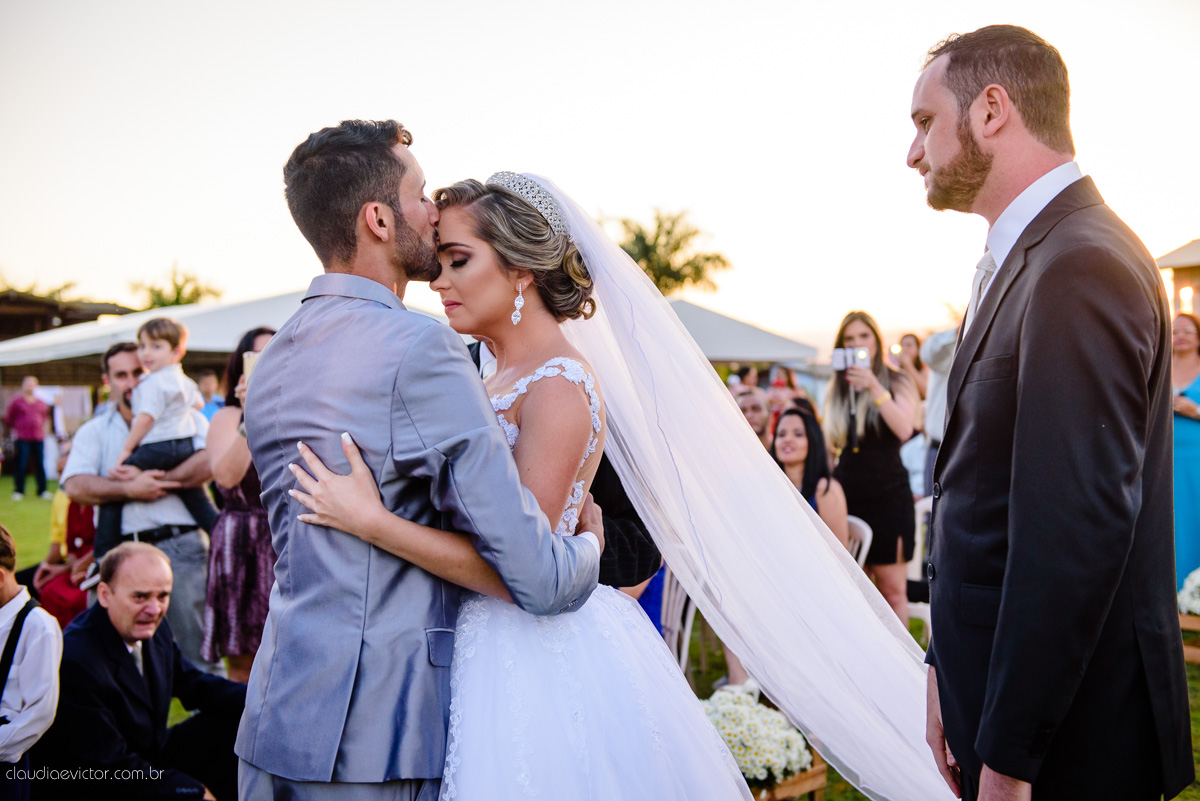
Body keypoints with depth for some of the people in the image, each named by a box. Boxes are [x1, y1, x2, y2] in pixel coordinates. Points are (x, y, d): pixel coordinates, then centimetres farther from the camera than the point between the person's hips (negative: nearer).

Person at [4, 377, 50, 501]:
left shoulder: (41, 403, 10)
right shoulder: (16, 402, 1)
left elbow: (45, 415, 24)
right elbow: (8, 419, 7)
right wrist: (13, 431, 3)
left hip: (38, 437, 3)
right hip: (22, 438, -3)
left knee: (40, 465, 4)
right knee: (21, 465, -2)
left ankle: (42, 490, 11)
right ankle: (18, 491, 6)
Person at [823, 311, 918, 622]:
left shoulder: (897, 383, 2)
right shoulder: (835, 390, 13)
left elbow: (904, 430, -16)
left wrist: (875, 389, -21)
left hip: (888, 494, -3)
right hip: (847, 495, 4)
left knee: (892, 589, -4)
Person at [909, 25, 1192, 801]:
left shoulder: (1081, 265, -20)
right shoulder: (1037, 256, 10)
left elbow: (1077, 532, -25)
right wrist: (952, 677, 14)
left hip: (1067, 734, -8)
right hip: (1004, 680, 9)